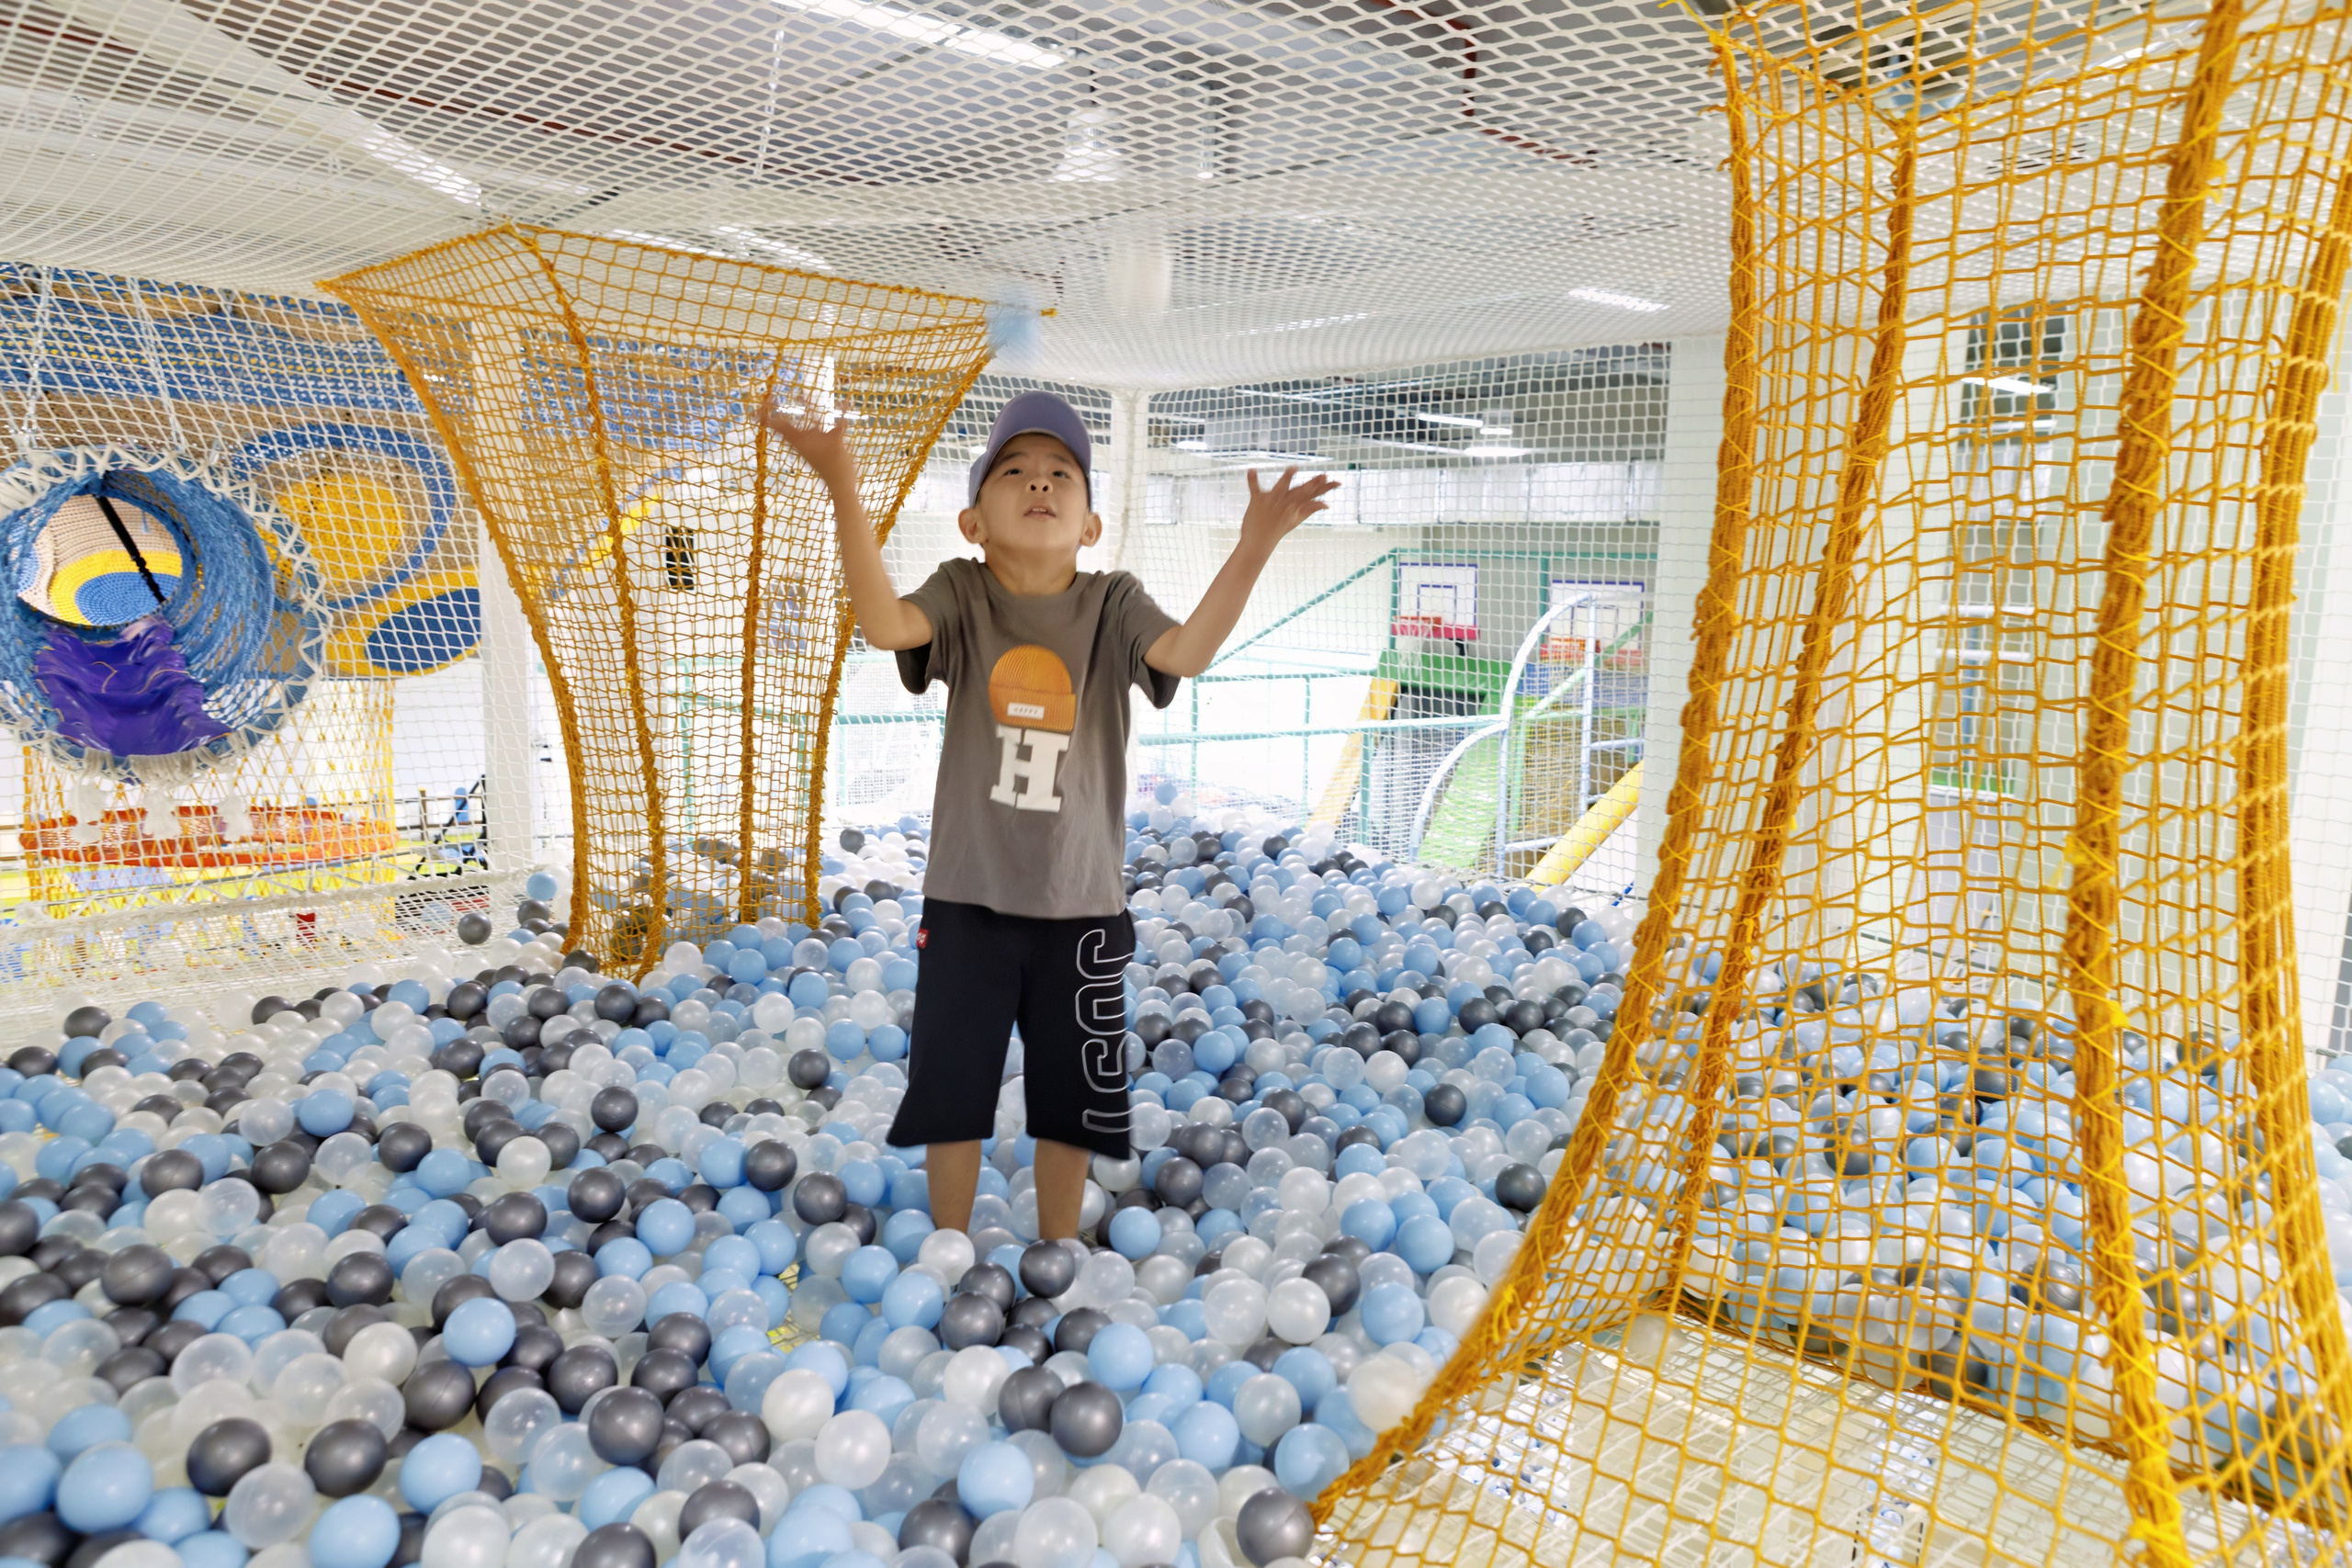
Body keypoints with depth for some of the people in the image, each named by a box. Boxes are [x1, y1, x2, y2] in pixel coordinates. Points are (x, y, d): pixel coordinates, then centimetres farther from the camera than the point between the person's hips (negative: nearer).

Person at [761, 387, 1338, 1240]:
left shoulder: (1111, 603, -4)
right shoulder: (962, 594, -6)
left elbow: (1188, 650, -23)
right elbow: (884, 623, -26)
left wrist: (1253, 546, -37)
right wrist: (844, 490, -39)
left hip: (1081, 904, 1)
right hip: (968, 898, 0)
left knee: (1071, 1098, 15)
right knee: (950, 1089, 12)